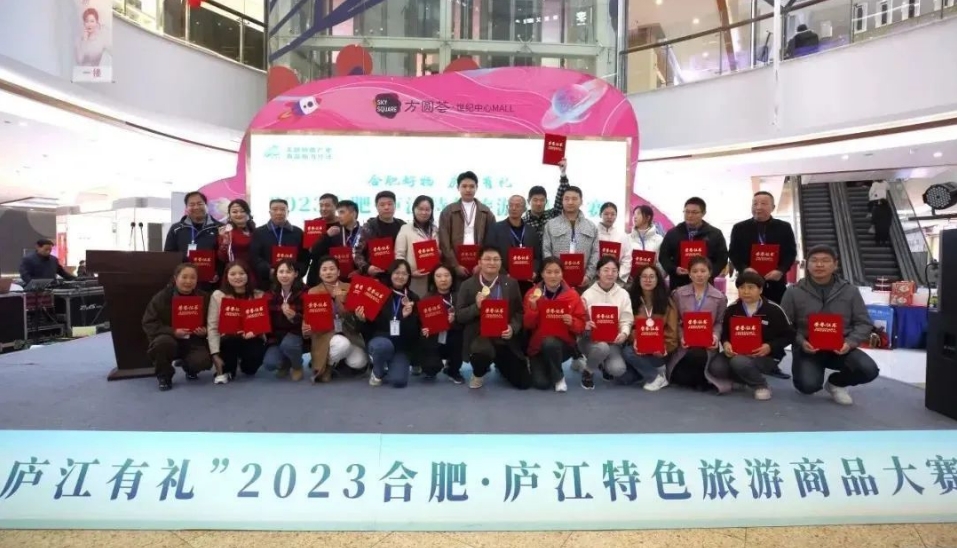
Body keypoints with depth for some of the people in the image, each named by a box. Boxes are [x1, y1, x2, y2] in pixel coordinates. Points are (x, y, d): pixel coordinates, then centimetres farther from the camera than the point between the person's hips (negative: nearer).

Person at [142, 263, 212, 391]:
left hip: (193, 341, 1)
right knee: (164, 342, -38)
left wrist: (205, 331, -16)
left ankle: (187, 366, 15)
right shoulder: (161, 297, -6)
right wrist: (173, 332, -25)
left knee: (203, 361, -28)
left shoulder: (204, 298, 1)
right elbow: (148, 324, -10)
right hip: (168, 339, -1)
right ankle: (164, 376, -8)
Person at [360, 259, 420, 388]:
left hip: (402, 346, 1)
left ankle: (391, 366, 17)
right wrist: (362, 319, -21)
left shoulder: (413, 298, 3)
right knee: (384, 345, -39)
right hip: (379, 340, -1)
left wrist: (408, 316, -19)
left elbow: (416, 329, -1)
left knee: (399, 381, -23)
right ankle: (377, 372, -4)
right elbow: (369, 322, 1)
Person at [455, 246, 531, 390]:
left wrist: (513, 328, -12)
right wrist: (476, 306, -20)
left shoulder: (511, 284, 6)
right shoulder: (468, 285, -1)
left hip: (505, 338, 3)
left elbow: (519, 312, 8)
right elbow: (459, 316, -3)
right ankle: (478, 374, -1)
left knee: (524, 382, 1)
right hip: (478, 336, -3)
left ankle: (499, 363, 35)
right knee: (484, 352, -40)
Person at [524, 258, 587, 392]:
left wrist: (572, 322, -24)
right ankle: (536, 365, 18)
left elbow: (581, 326, -2)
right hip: (537, 345, 0)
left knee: (550, 343, -36)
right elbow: (527, 326, -5)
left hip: (564, 344, 0)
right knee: (541, 383, -19)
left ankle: (559, 377, -8)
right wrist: (532, 308, -22)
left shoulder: (572, 294, -4)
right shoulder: (532, 294, -3)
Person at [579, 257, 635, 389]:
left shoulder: (623, 294, 3)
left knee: (618, 369, -23)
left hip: (613, 339, 2)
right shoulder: (588, 294, -5)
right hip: (591, 338, -2)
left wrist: (624, 333, -22)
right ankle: (588, 372, -3)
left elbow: (627, 320, 0)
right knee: (602, 347, -37)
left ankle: (604, 365, 18)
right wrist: (584, 325, -30)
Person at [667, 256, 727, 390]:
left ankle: (702, 379, 0)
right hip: (685, 343, 1)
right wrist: (681, 337, -15)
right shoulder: (679, 294, 1)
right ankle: (699, 377, 23)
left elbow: (719, 322, 3)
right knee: (678, 378, -10)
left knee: (697, 356, -34)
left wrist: (716, 336, -17)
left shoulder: (719, 297, 2)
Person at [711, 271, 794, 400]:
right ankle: (734, 380, 10)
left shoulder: (773, 309, -6)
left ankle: (760, 386, -5)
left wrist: (770, 346, -18)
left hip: (766, 356, -3)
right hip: (737, 353, 3)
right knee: (716, 367, -26)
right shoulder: (732, 309, 4)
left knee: (739, 362, -36)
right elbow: (724, 332, 11)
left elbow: (789, 335, -1)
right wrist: (725, 343, -13)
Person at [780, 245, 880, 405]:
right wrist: (801, 342, -18)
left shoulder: (850, 291, 6)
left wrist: (850, 342, -11)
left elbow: (864, 323, 8)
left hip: (840, 348, 3)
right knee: (808, 385, -27)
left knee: (869, 370, -23)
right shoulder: (794, 292, 0)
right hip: (807, 348, -2)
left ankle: (835, 383, 11)